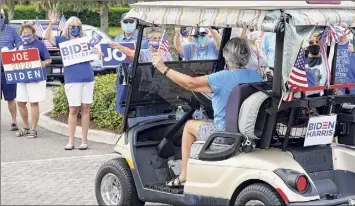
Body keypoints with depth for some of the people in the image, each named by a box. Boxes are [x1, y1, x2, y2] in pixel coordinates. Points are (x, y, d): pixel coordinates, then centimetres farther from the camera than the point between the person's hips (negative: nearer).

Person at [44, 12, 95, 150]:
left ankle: (84, 140, 9)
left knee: (85, 109, 3)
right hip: (72, 80, -2)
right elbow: (47, 36, -4)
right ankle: (71, 141, 6)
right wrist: (51, 24, -17)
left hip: (87, 78, 2)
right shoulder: (63, 40, 8)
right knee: (73, 110, -1)